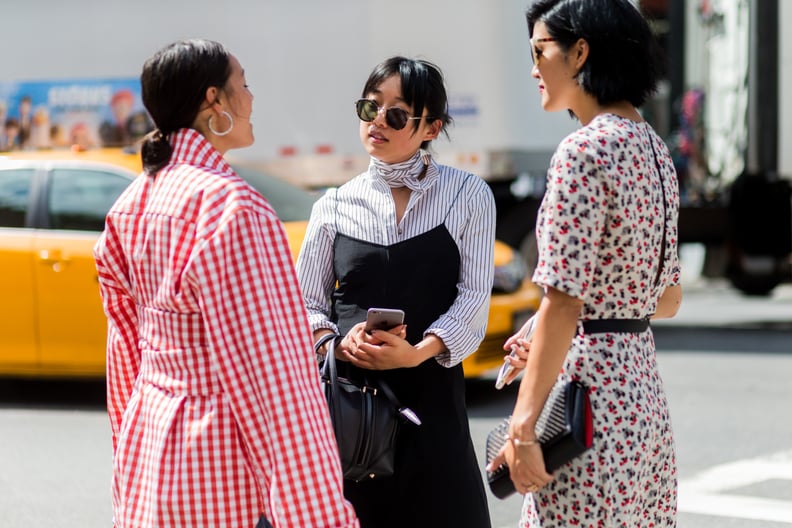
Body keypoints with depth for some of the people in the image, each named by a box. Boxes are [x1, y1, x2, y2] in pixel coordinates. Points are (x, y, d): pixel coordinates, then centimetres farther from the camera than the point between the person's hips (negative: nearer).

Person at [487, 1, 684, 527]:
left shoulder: (584, 151, -14)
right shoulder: (654, 149, 13)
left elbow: (564, 302, -19)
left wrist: (523, 425, -17)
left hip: (589, 387, -9)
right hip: (646, 393, 9)